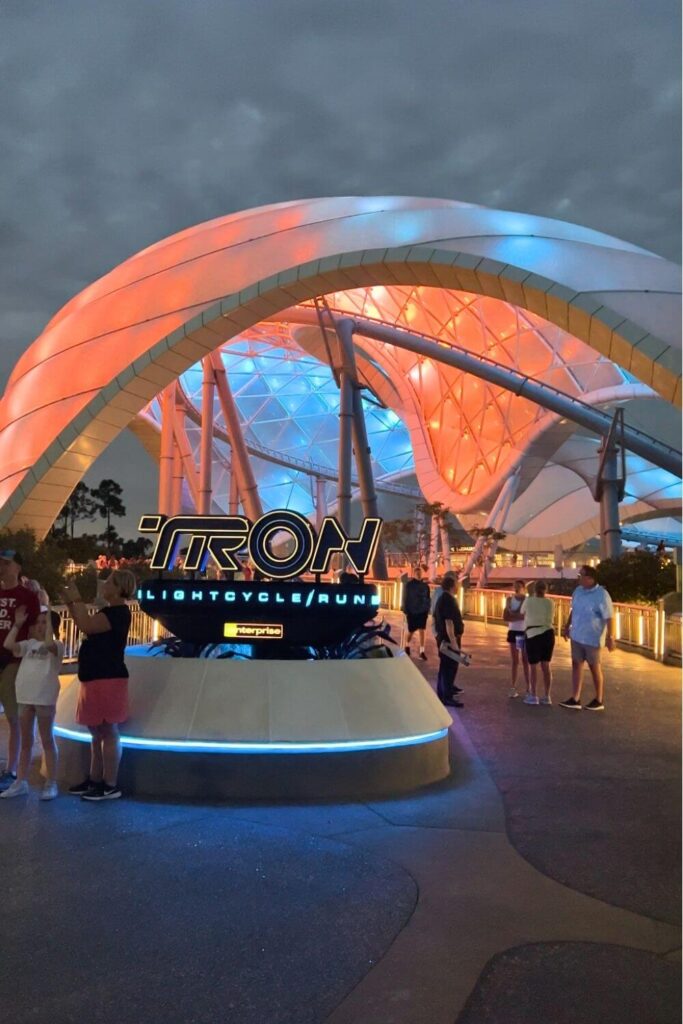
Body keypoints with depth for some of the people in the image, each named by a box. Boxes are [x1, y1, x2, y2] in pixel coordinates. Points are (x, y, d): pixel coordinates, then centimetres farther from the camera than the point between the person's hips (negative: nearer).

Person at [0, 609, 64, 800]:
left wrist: (50, 619, -22)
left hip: (45, 698, -6)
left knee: (47, 740, 2)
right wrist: (17, 624, 1)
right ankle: (21, 782, 19)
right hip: (25, 697, 6)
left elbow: (48, 643, -28)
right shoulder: (29, 644, 13)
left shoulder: (57, 646, -4)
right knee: (26, 741, 12)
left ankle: (51, 783, 7)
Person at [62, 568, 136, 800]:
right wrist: (71, 604, 17)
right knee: (97, 731, 15)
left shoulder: (119, 612, -15)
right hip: (96, 678, 10)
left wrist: (77, 599, -16)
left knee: (108, 731, -6)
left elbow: (86, 626, -27)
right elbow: (87, 627, 25)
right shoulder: (109, 612, 17)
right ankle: (94, 780, 24)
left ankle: (110, 786, -1)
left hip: (107, 679, -10)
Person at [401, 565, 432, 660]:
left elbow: (428, 598, 9)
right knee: (411, 632, 7)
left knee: (422, 631, 0)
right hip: (412, 612, -2)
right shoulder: (408, 585, -7)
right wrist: (406, 611, -8)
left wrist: (427, 609, 2)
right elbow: (405, 598, -5)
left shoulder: (425, 585, 2)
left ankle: (422, 652, 4)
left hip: (422, 612, 2)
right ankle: (407, 646, 34)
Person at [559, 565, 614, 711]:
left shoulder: (601, 595, -19)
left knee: (595, 668, 7)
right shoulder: (578, 591, 2)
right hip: (577, 636, 6)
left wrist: (610, 637, -25)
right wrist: (567, 626, 20)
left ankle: (599, 701, 21)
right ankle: (575, 700, 9)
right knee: (576, 665, 6)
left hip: (593, 638, -6)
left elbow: (609, 617, -20)